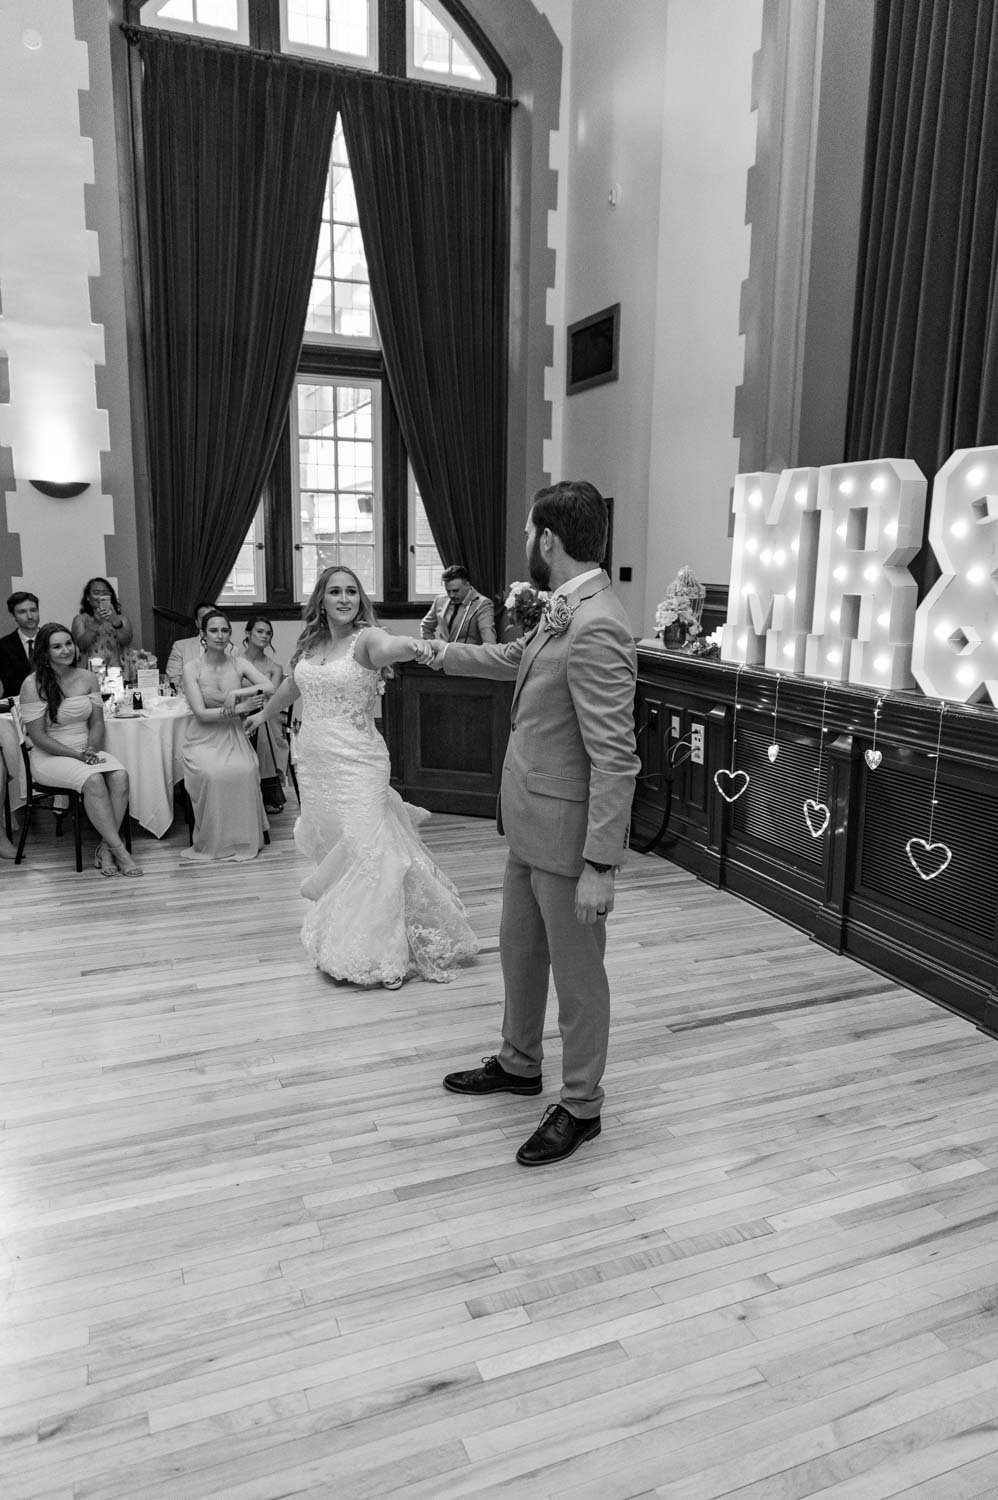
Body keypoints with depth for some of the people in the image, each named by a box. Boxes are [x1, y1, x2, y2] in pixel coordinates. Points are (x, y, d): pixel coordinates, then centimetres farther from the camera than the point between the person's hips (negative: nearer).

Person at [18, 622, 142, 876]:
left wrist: (91, 748, -12)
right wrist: (77, 755, -18)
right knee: (93, 779, -33)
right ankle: (119, 850, -27)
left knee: (120, 775, -26)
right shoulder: (33, 684, -8)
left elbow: (97, 723, 9)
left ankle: (105, 848, -20)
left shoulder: (87, 678, 7)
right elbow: (38, 736, -11)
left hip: (87, 750, 4)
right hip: (49, 757, -4)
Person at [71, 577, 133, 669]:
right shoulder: (81, 619, 12)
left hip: (117, 669, 0)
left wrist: (116, 621, -18)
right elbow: (81, 645, -3)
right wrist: (96, 624, -14)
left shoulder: (122, 619, 14)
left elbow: (126, 642, -4)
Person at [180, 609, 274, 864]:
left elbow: (269, 688, -11)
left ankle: (242, 840, -11)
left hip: (234, 737, 2)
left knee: (245, 771, -29)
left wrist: (235, 693, -20)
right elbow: (201, 713, -10)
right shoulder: (192, 668, -2)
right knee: (211, 774, -32)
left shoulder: (239, 664, 4)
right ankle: (211, 844, -13)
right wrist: (239, 708, -17)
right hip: (204, 739, -2)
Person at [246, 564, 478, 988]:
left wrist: (410, 646, -58)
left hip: (357, 763, -6)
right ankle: (338, 943, 33)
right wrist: (264, 714, 43)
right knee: (328, 846, 15)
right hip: (312, 761, 6)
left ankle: (382, 952, 4)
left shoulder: (366, 637, -10)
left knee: (366, 849, -9)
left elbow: (387, 647, -35)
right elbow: (291, 686, 27)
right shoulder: (308, 643, 8)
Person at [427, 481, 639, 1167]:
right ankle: (519, 1064, 46)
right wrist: (444, 653, 37)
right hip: (531, 822, 10)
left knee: (576, 970, 9)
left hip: (568, 828, -10)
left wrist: (600, 866, -25)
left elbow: (615, 760, -27)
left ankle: (581, 1107, 29)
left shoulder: (596, 629, -26)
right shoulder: (564, 611, 5)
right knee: (520, 948, 24)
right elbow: (515, 658, 27)